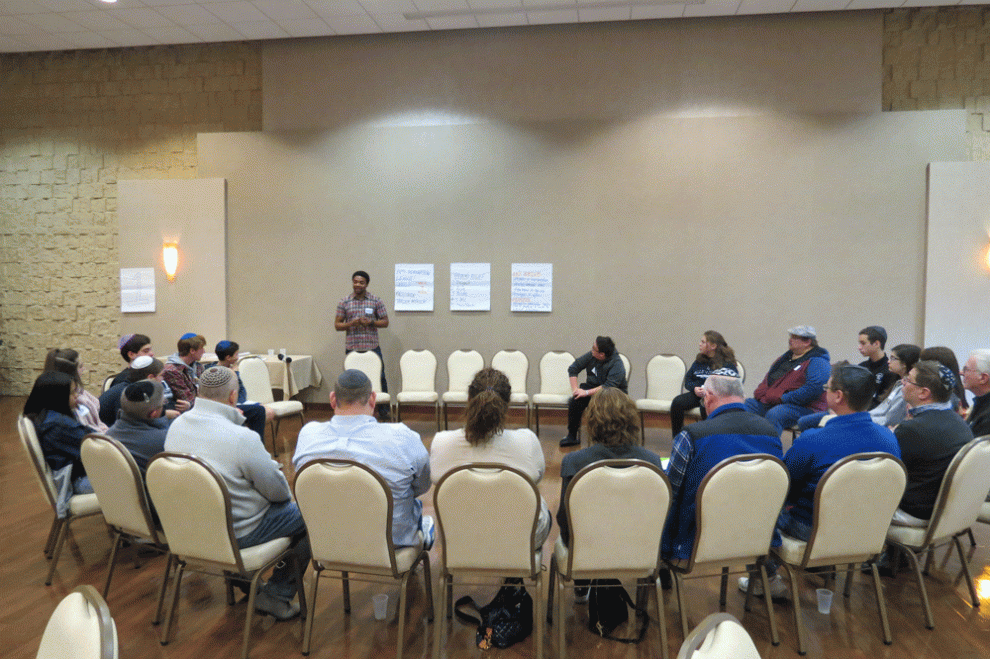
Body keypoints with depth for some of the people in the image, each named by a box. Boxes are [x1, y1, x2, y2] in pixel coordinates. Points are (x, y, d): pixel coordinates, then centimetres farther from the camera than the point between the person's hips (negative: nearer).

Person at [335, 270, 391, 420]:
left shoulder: (376, 301, 4)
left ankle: (383, 410, 12)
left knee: (379, 377, -1)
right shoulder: (344, 302, 6)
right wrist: (350, 324, -12)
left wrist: (370, 322, -13)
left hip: (372, 347, -1)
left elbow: (385, 322, 5)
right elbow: (337, 325, 7)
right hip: (352, 348, 1)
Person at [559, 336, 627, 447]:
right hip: (592, 387, 5)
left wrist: (587, 392, -33)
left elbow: (609, 387, -30)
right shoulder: (591, 356, -4)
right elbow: (573, 368, 4)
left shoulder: (617, 364, -21)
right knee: (576, 400, -25)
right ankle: (571, 436, -16)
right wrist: (575, 389, -8)